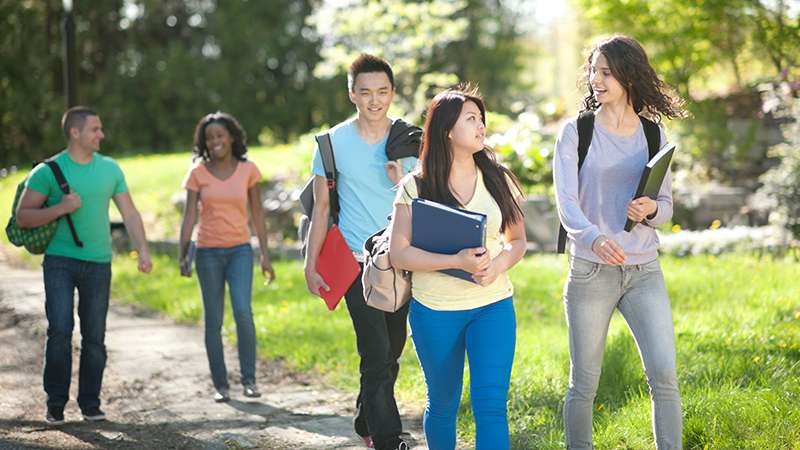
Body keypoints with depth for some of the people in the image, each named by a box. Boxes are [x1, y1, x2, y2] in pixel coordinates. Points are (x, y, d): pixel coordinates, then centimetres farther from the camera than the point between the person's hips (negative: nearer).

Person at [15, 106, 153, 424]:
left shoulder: (110, 169, 7)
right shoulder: (48, 171, -3)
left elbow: (129, 213, 7)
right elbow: (22, 217, -3)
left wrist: (143, 249, -6)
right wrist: (60, 208, -17)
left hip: (98, 263, 3)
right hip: (60, 262, -3)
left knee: (95, 336, 4)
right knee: (60, 330, -12)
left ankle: (90, 403, 14)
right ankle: (55, 404, 0)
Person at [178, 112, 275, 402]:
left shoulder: (248, 170, 1)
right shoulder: (198, 173, 0)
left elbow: (257, 214, 6)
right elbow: (189, 216, -4)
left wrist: (265, 255, 3)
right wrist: (183, 255, -15)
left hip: (239, 250, 0)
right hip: (208, 253, 0)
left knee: (243, 312, -18)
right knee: (214, 320, 2)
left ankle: (249, 380, -7)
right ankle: (220, 385, 11)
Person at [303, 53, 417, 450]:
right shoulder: (334, 141, -2)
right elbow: (321, 207, 4)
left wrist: (403, 183, -14)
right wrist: (310, 265, 1)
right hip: (357, 261, -3)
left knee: (390, 353, 13)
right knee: (377, 354, -12)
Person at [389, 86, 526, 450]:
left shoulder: (498, 180, 5)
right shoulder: (416, 187, -4)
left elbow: (517, 240, 12)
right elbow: (399, 253, -9)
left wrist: (499, 263, -11)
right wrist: (457, 261, -21)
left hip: (493, 305, 1)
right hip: (435, 310, -1)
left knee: (491, 404, -10)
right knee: (442, 403, 13)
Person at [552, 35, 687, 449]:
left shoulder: (653, 136, 8)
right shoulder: (576, 132, -1)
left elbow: (666, 205, 13)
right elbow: (566, 201, -13)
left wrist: (651, 210, -13)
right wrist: (594, 237, -33)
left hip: (644, 271, 2)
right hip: (590, 270, -2)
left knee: (664, 375, -9)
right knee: (584, 384, 4)